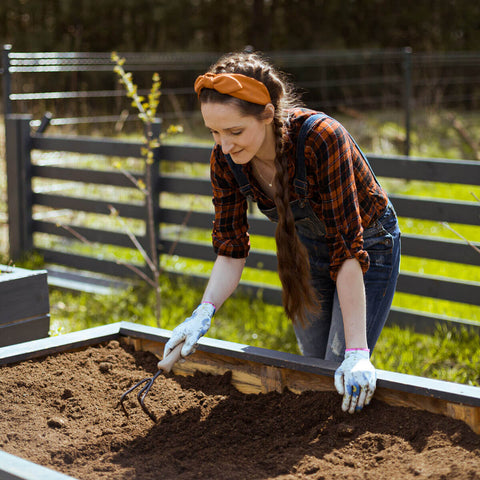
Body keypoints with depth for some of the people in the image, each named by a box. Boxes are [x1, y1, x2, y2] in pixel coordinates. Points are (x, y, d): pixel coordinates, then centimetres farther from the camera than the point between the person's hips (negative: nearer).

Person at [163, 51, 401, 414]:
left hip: (369, 245, -5)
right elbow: (231, 249, -12)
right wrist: (204, 313, -30)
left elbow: (348, 249, -36)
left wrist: (356, 351, -38)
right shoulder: (226, 160, -20)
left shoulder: (321, 139, -37)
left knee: (343, 380, -7)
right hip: (307, 249, 5)